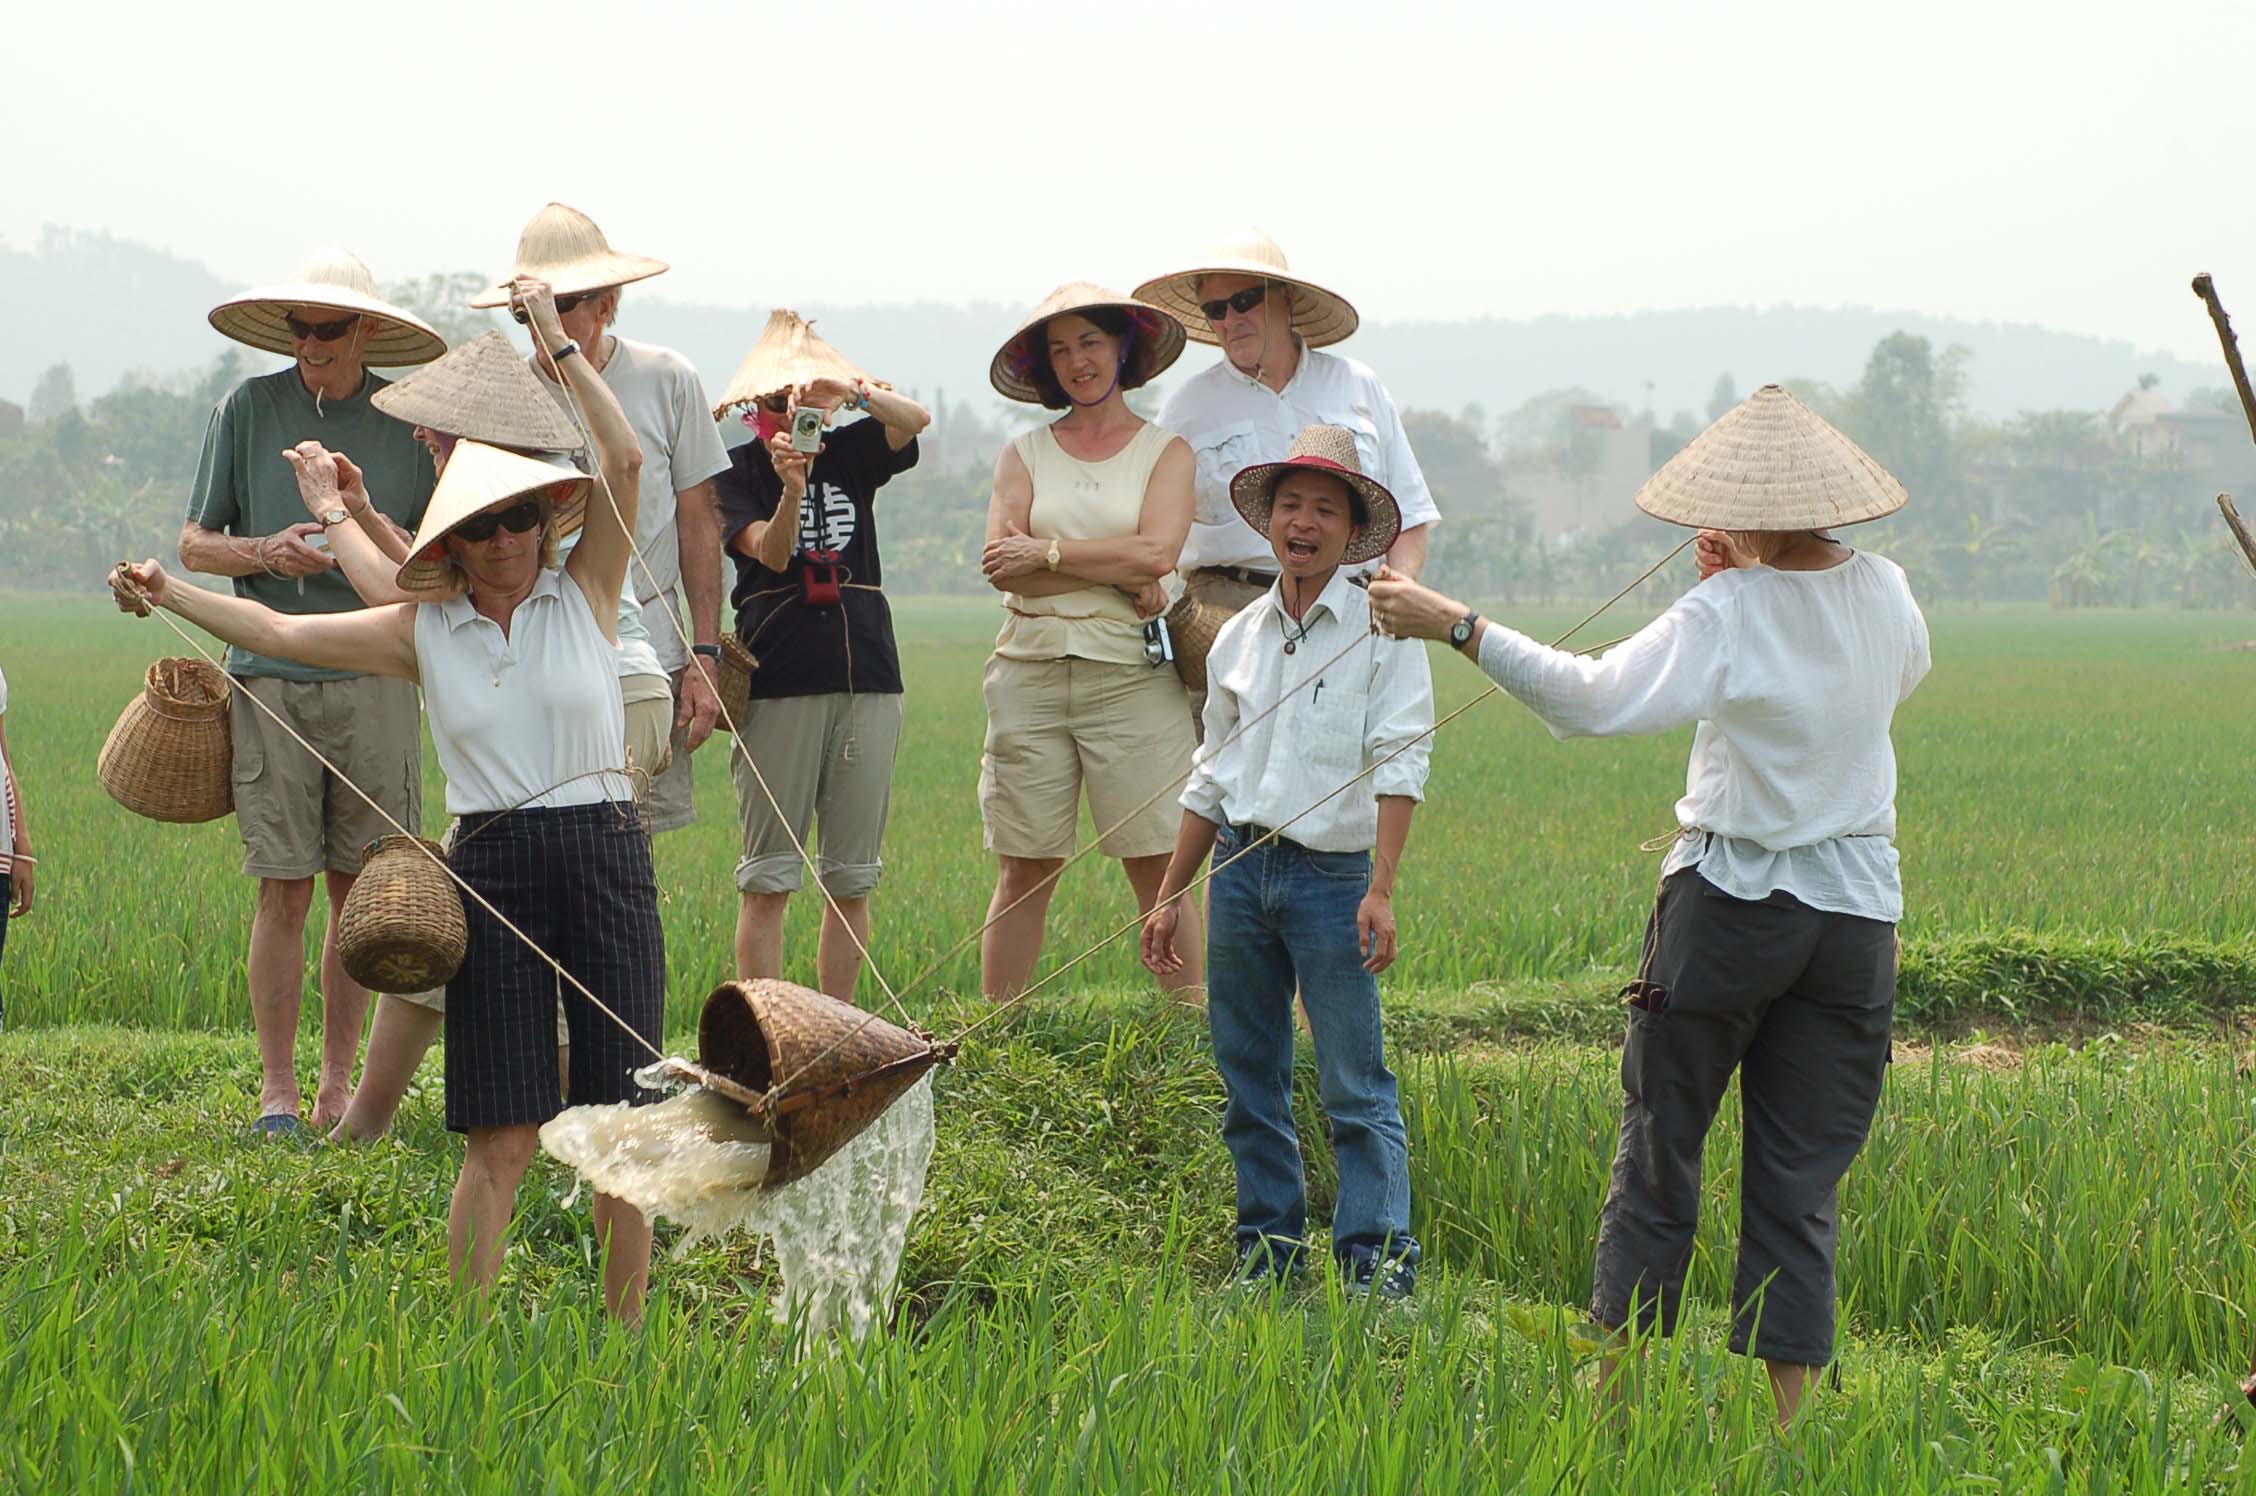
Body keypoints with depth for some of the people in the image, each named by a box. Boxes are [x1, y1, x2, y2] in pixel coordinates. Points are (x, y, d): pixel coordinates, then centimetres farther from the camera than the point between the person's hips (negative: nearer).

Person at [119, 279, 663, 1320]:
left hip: (605, 854, 0)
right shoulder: (423, 631, 8)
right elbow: (281, 632, 7)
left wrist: (557, 339, -3)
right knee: (501, 1136, -3)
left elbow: (624, 461, -6)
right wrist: (169, 595, -3)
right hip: (492, 870, 0)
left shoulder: (584, 594, 5)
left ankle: (625, 1331, 10)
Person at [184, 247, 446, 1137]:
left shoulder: (409, 421, 7)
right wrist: (267, 553, -9)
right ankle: (277, 1089, 5)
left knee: (360, 888, 3)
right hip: (272, 677, -1)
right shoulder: (249, 410, 6)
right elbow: (195, 544, 9)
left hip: (376, 674, 1)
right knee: (284, 890, -2)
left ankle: (340, 1082, 13)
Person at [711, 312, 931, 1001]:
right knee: (768, 876, -4)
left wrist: (848, 390, -23)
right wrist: (791, 487, -32)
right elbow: (770, 552, -14)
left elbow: (916, 419, -7)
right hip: (778, 680, -4)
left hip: (867, 676, 4)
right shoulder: (739, 469, 2)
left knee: (853, 877, 5)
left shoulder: (851, 452, 11)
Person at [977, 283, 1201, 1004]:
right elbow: (1001, 565, -2)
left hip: (1130, 674, -2)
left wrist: (1045, 552, -5)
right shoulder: (1025, 453, 12)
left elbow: (1156, 552, -9)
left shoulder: (1165, 450, 8)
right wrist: (1121, 576, -8)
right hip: (1030, 669, 2)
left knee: (1159, 869, -4)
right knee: (1024, 870, 2)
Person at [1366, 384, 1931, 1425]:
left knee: (1657, 1153, 8)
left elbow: (1595, 698, -24)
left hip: (1730, 901, -4)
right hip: (1856, 911, 4)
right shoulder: (1884, 594, 2)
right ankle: (1787, 1411, 3)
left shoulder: (1725, 615, -14)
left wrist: (1456, 627, -21)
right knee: (1801, 1180, 7)